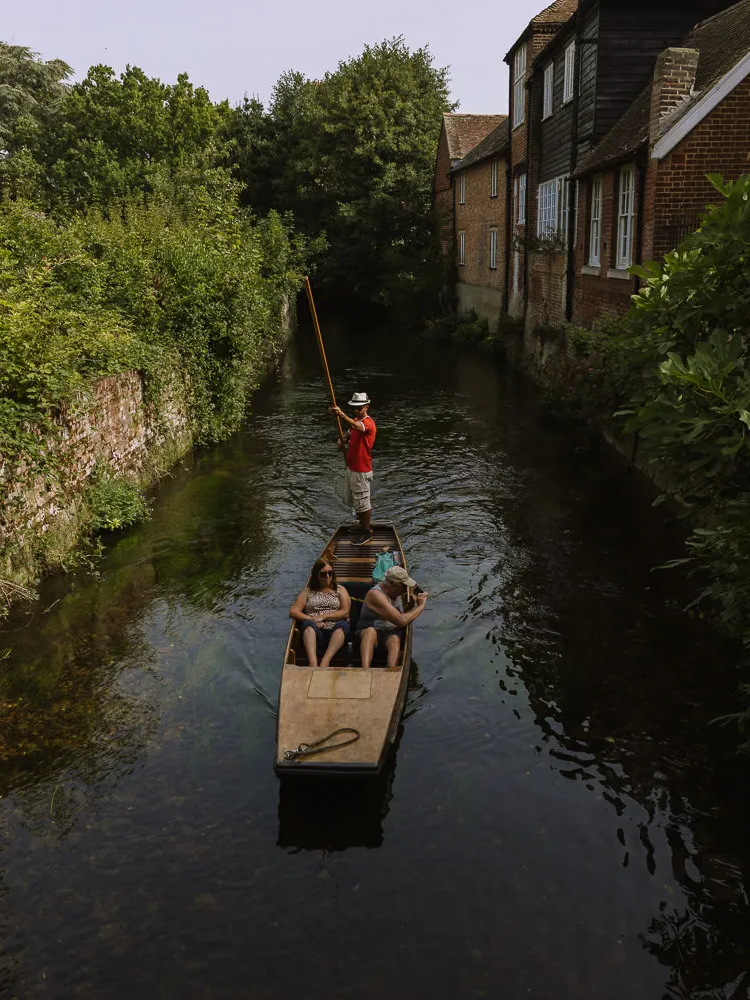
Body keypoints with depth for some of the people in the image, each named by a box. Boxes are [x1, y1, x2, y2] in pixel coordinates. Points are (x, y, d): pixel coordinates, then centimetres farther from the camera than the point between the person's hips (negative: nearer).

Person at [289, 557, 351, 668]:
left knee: (342, 625, -34)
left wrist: (323, 617, -5)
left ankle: (325, 662, -53)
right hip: (315, 634, 0)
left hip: (336, 632, 0)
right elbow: (293, 611, 8)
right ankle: (313, 663, -57)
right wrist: (312, 620, -8)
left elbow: (345, 612, 6)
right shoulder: (307, 592, 21)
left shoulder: (340, 589, 21)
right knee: (308, 624, -34)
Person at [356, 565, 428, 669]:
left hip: (392, 634, 5)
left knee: (394, 640, -31)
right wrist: (421, 606, -11)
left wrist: (413, 601, 3)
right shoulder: (375, 594, -19)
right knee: (370, 631, -40)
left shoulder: (396, 591, 8)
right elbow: (401, 621, -24)